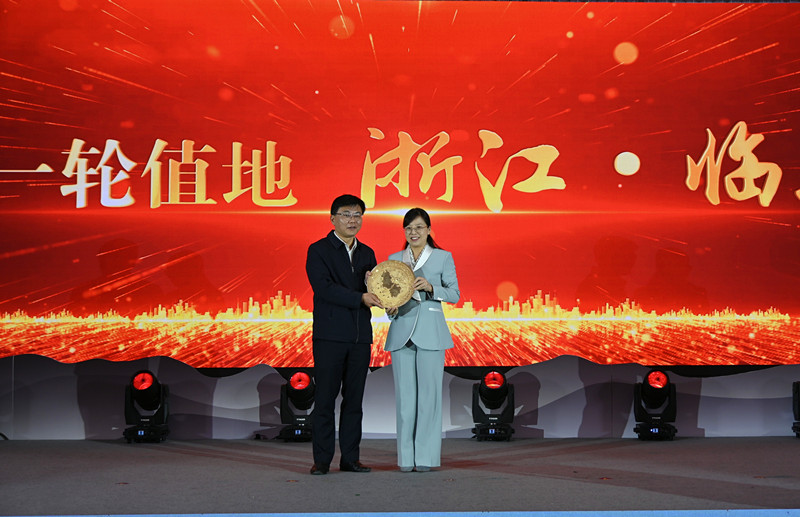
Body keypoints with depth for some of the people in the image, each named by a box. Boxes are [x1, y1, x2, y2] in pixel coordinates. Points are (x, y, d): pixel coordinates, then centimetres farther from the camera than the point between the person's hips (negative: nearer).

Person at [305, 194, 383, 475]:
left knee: (354, 399, 6)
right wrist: (360, 298, -21)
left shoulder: (367, 253, 16)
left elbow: (372, 292, 15)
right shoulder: (318, 250, -1)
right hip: (330, 335, -5)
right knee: (325, 398, -3)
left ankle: (350, 457, 11)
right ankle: (322, 459, 2)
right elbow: (323, 288, -14)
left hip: (360, 336, 5)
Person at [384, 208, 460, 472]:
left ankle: (426, 456, 1)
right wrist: (391, 308, -7)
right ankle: (406, 456, 6)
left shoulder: (443, 257, 5)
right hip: (401, 331, 2)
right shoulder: (394, 259, 13)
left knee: (429, 391, -4)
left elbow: (454, 293, 1)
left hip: (430, 332, -2)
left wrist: (430, 287, -16)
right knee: (405, 393, 1)